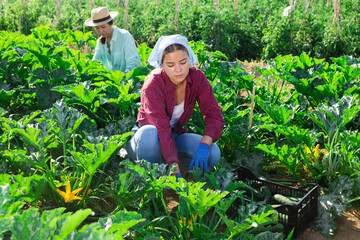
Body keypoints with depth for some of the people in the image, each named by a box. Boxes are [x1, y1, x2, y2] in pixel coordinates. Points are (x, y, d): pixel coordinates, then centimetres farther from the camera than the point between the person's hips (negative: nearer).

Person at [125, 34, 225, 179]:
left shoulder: (197, 78, -13)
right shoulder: (153, 85, -26)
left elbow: (214, 114, -16)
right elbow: (162, 129, -36)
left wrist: (203, 145, -36)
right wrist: (176, 173, -43)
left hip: (176, 134, 4)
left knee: (213, 154, -22)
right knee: (150, 133, -40)